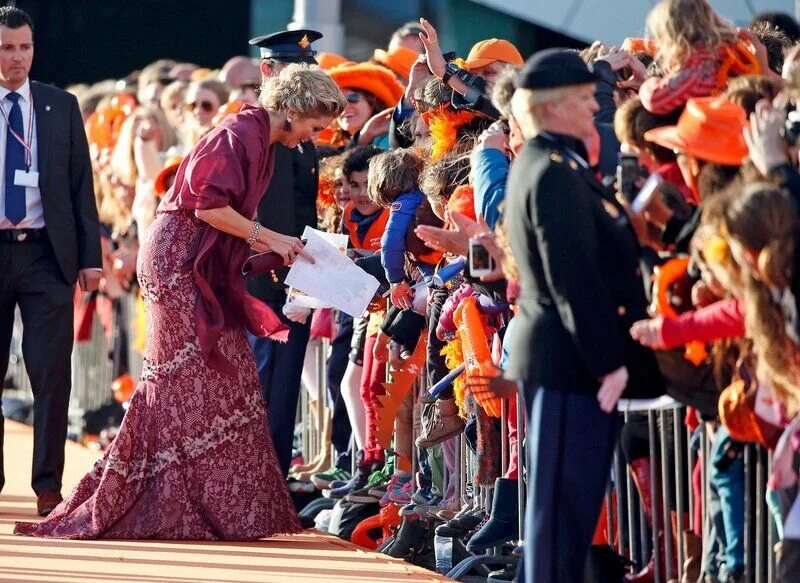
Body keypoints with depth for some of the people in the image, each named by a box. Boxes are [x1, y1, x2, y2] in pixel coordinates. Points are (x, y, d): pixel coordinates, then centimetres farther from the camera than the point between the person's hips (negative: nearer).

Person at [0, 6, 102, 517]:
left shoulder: (62, 107, 8)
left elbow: (82, 183, 8)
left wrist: (90, 256, 2)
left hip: (46, 253, 0)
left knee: (52, 374, -3)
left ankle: (48, 486, 1)